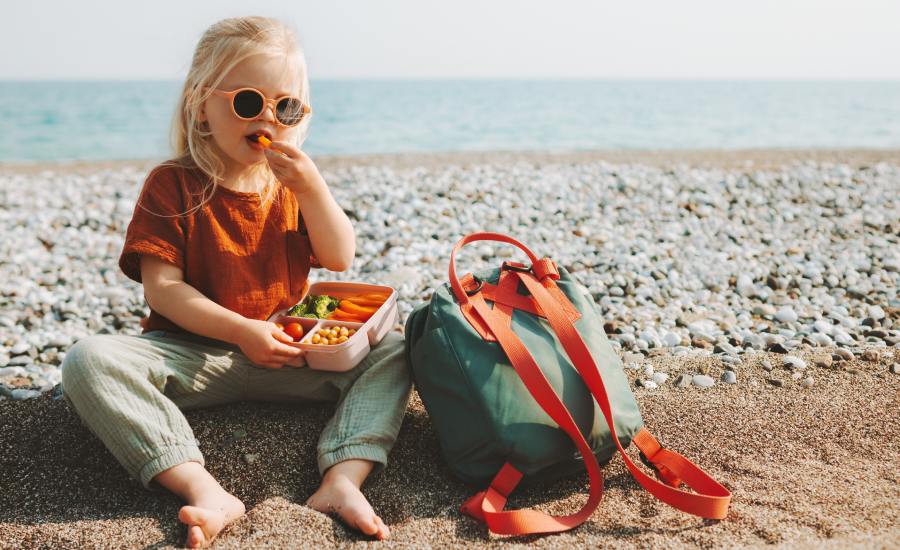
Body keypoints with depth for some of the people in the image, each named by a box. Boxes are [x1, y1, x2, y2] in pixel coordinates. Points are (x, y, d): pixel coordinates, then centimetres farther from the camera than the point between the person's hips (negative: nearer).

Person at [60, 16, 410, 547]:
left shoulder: (294, 181, 8)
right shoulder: (173, 185, -4)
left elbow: (341, 259, -2)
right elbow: (162, 288, -11)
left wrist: (310, 188, -17)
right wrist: (241, 330, -23)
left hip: (287, 355, 3)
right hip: (194, 354, -2)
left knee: (391, 353, -15)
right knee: (90, 360, -30)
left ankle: (343, 480, -33)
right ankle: (206, 491, -41)